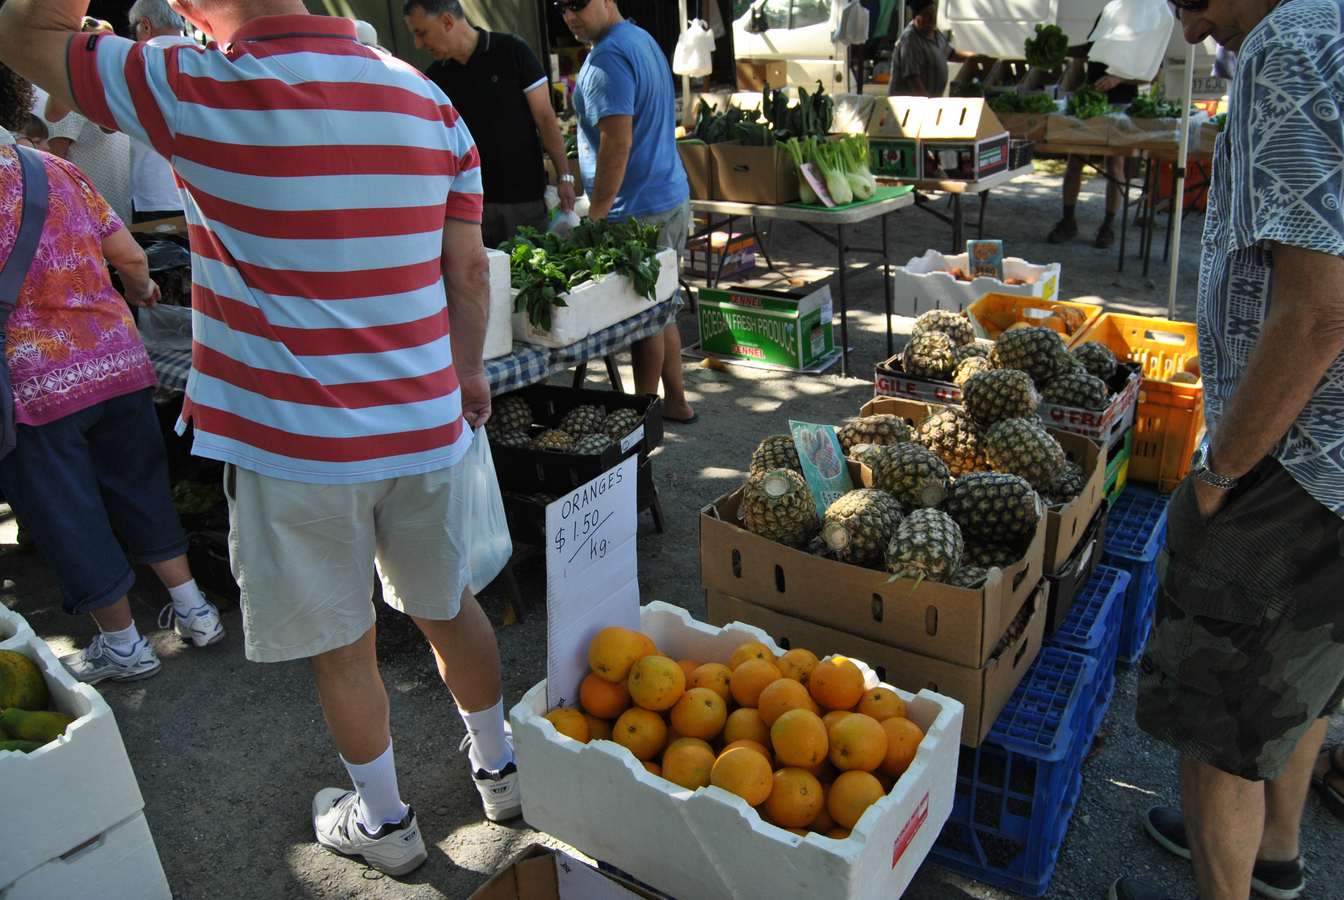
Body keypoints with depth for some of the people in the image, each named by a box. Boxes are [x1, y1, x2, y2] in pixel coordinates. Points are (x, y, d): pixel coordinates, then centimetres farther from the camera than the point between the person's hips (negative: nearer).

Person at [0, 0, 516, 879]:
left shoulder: (197, 90, -12)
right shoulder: (426, 96, 1)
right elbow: (469, 269, 4)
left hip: (293, 443, -4)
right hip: (425, 427, 5)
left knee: (341, 645, 15)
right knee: (449, 607, 23)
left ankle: (384, 821, 36)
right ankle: (500, 769, 43)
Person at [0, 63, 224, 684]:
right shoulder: (61, 170, 7)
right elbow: (131, 257, 10)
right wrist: (141, 293, 30)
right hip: (116, 359, 6)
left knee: (67, 520, 9)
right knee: (140, 492, 19)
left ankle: (123, 646, 21)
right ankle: (194, 610, 28)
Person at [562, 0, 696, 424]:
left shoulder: (607, 59, -17)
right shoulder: (643, 39, 14)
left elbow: (617, 144, -24)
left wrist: (595, 215, -20)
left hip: (639, 211, -10)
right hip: (673, 198, 10)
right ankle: (675, 400, 29)